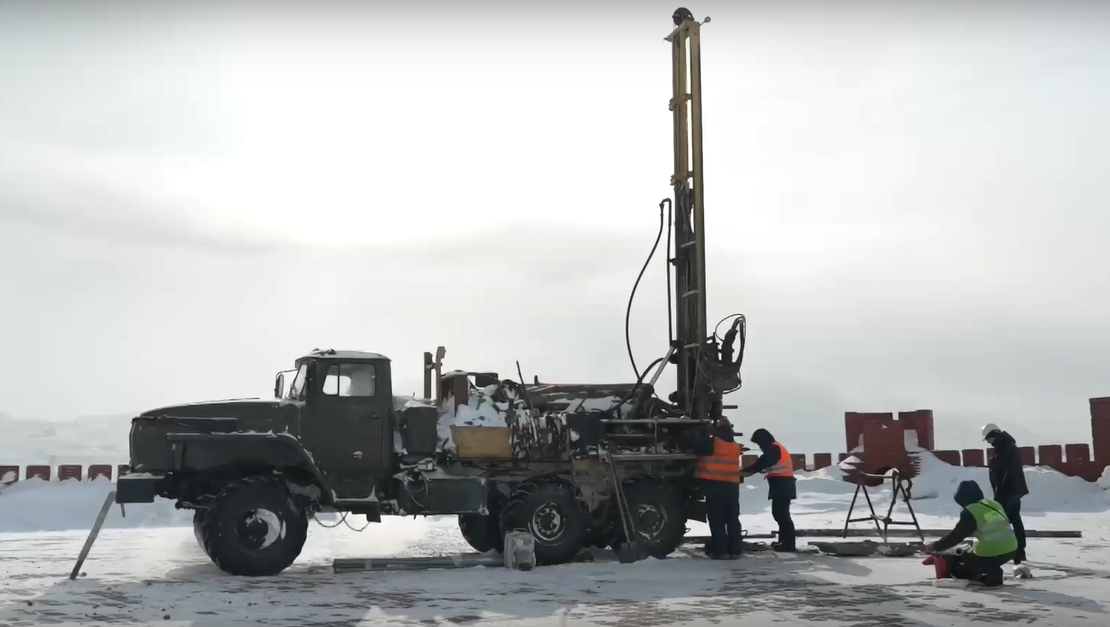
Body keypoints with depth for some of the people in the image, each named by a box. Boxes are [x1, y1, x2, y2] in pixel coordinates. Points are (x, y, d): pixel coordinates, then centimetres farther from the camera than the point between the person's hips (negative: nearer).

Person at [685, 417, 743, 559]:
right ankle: (735, 550, 10)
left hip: (715, 485, -5)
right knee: (733, 519, 10)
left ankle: (720, 550, -5)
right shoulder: (735, 446, 13)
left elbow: (697, 446, -4)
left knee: (717, 520, -2)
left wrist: (690, 433, 12)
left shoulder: (713, 443, -6)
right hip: (732, 485, 5)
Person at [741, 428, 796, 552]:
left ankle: (789, 545, -10)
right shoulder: (776, 448, 20)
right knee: (780, 513, 15)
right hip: (783, 485, 10)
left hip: (781, 486, -10)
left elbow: (761, 463, -19)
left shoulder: (773, 449, -12)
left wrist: (743, 472, -13)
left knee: (781, 514, -10)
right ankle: (784, 541, 21)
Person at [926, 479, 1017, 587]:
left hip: (990, 553, -7)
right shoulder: (995, 505, 14)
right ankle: (992, 573, 12)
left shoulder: (970, 512, -7)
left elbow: (955, 536, -5)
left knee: (954, 565, 10)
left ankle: (988, 576, -5)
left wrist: (934, 547, 6)